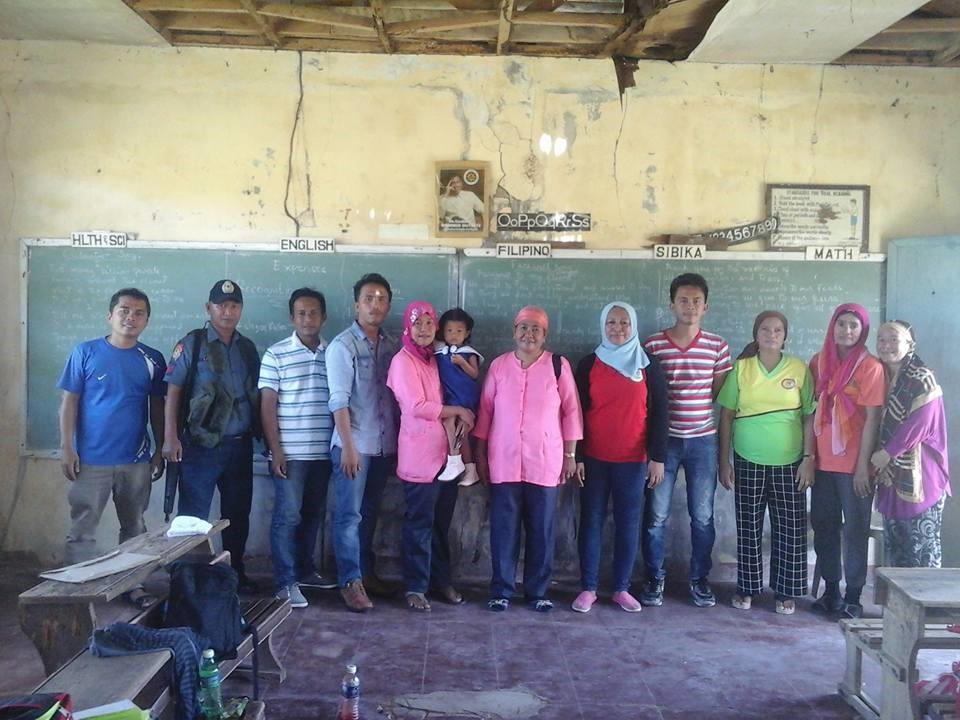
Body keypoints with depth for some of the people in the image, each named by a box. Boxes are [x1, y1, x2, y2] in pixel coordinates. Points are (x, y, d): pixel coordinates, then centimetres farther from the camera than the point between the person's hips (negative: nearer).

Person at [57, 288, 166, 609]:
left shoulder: (153, 360, 4)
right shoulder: (85, 352, -3)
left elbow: (157, 408, 9)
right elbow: (69, 401, -2)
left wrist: (160, 451, 7)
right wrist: (66, 447, -8)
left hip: (137, 461, 3)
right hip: (91, 459, -3)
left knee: (134, 527, 13)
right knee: (82, 529, 2)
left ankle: (133, 584, 24)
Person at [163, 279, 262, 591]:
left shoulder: (248, 348, 10)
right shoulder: (191, 345, -3)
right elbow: (173, 392, -6)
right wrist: (171, 437, -13)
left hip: (240, 445, 5)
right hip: (201, 446, -5)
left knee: (238, 514, 13)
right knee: (193, 516, 1)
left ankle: (236, 571, 26)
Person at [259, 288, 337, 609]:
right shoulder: (276, 354, -4)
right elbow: (267, 405, -5)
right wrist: (275, 450, -10)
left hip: (322, 451, 4)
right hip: (290, 452, -4)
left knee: (314, 514, 14)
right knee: (288, 515, -2)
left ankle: (305, 570, 29)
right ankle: (285, 583, 5)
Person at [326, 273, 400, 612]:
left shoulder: (391, 346, 9)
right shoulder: (342, 346, -7)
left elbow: (397, 395, 11)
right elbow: (339, 400, -12)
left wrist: (399, 440, 8)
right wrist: (348, 446, -16)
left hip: (384, 444, 5)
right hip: (354, 445, -5)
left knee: (369, 512, 15)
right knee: (349, 515, -1)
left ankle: (365, 572, 25)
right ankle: (350, 582, 6)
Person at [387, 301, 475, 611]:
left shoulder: (434, 359, 15)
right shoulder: (403, 361, -8)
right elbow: (417, 406, -17)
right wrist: (458, 411, -11)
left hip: (444, 452, 7)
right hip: (420, 455, -7)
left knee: (441, 522, 14)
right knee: (420, 524, 0)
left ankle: (441, 580, 25)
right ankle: (415, 587, 9)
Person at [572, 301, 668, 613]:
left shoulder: (648, 365, 3)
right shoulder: (589, 364, 3)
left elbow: (659, 412, 3)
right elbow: (577, 412, 3)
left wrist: (658, 457, -3)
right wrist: (575, 456, -2)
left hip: (633, 459, 0)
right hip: (594, 458, 0)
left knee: (628, 523, 5)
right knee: (592, 521, 4)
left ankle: (622, 588, 16)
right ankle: (588, 588, 12)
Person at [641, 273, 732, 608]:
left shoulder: (717, 346, 0)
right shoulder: (652, 344, -3)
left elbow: (719, 392, 7)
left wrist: (693, 409, -2)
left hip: (703, 440, 1)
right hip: (664, 439, -1)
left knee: (702, 515, 8)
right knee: (656, 514, 4)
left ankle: (699, 578, 24)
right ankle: (655, 578, 19)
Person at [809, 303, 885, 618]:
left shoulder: (870, 367, -7)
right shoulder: (819, 362, 7)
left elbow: (872, 419, -9)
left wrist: (863, 465, -13)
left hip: (854, 464, -5)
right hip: (823, 461, 5)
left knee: (854, 530, 3)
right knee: (824, 527, 11)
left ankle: (853, 595, 13)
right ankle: (831, 590, 23)